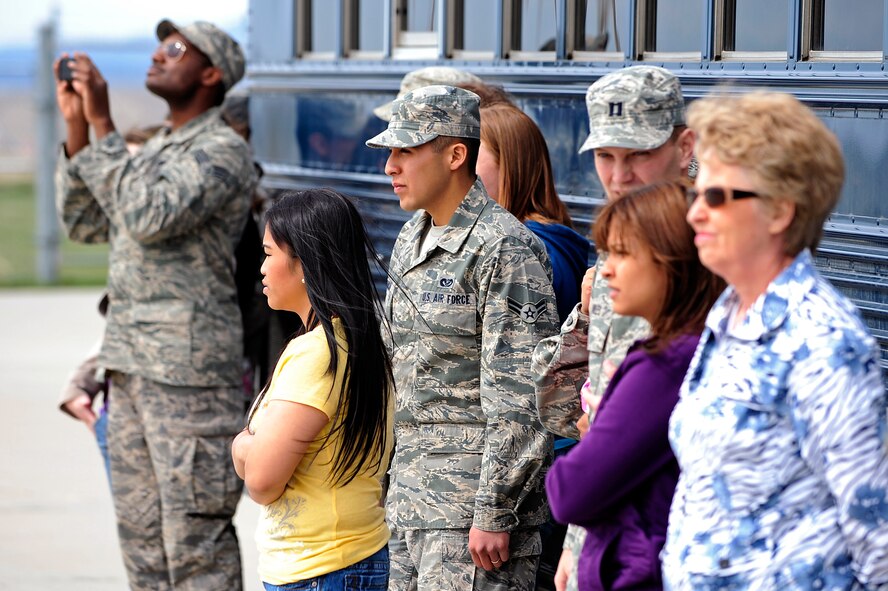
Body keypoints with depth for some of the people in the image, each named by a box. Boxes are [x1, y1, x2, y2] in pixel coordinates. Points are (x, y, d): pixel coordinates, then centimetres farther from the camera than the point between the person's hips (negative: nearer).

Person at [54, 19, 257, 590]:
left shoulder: (223, 151, -8)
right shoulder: (155, 150, 19)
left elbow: (150, 215, -22)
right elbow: (87, 224, 18)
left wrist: (103, 125, -19)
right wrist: (77, 125, 9)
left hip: (190, 370, -9)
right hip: (131, 365, 9)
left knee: (195, 535, -7)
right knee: (141, 531, 11)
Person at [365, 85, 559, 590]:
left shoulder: (506, 249, -13)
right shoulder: (411, 241, 14)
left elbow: (520, 400, -17)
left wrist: (494, 515, -19)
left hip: (477, 492, -9)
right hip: (412, 499, 9)